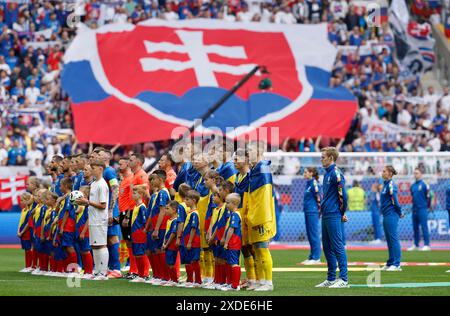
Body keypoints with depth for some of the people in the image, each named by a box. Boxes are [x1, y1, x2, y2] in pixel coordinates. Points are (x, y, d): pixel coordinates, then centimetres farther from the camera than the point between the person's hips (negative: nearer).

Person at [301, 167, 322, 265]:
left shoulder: (314, 183, -13)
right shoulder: (308, 184, 15)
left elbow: (318, 197, -14)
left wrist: (319, 208, -9)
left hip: (313, 212, -10)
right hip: (308, 212, 10)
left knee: (314, 234, -7)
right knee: (310, 235, 12)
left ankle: (316, 258, -4)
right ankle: (312, 257, 18)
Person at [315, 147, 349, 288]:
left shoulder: (336, 173, -13)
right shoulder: (327, 173, 16)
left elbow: (342, 194, -16)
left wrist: (342, 213, -8)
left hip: (334, 216, -10)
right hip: (325, 215, 10)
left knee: (338, 247, -9)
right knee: (327, 247, 13)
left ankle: (343, 279, -8)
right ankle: (331, 279, 19)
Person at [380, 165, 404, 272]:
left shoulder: (391, 185, -15)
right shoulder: (385, 184, 14)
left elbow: (395, 201, -17)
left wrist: (399, 213, -7)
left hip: (391, 215, -10)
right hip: (386, 215, 10)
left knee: (393, 239, -8)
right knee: (389, 240, 14)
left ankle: (396, 264, -8)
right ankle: (390, 263, 21)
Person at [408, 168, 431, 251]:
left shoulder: (424, 184, -7)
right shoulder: (413, 185, 13)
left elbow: (428, 196, -7)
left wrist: (428, 205, -4)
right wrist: (414, 204, 16)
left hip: (422, 209, -7)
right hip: (414, 209, 7)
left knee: (424, 227, -7)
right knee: (415, 227, 10)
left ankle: (426, 245, -5)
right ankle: (416, 244, 16)